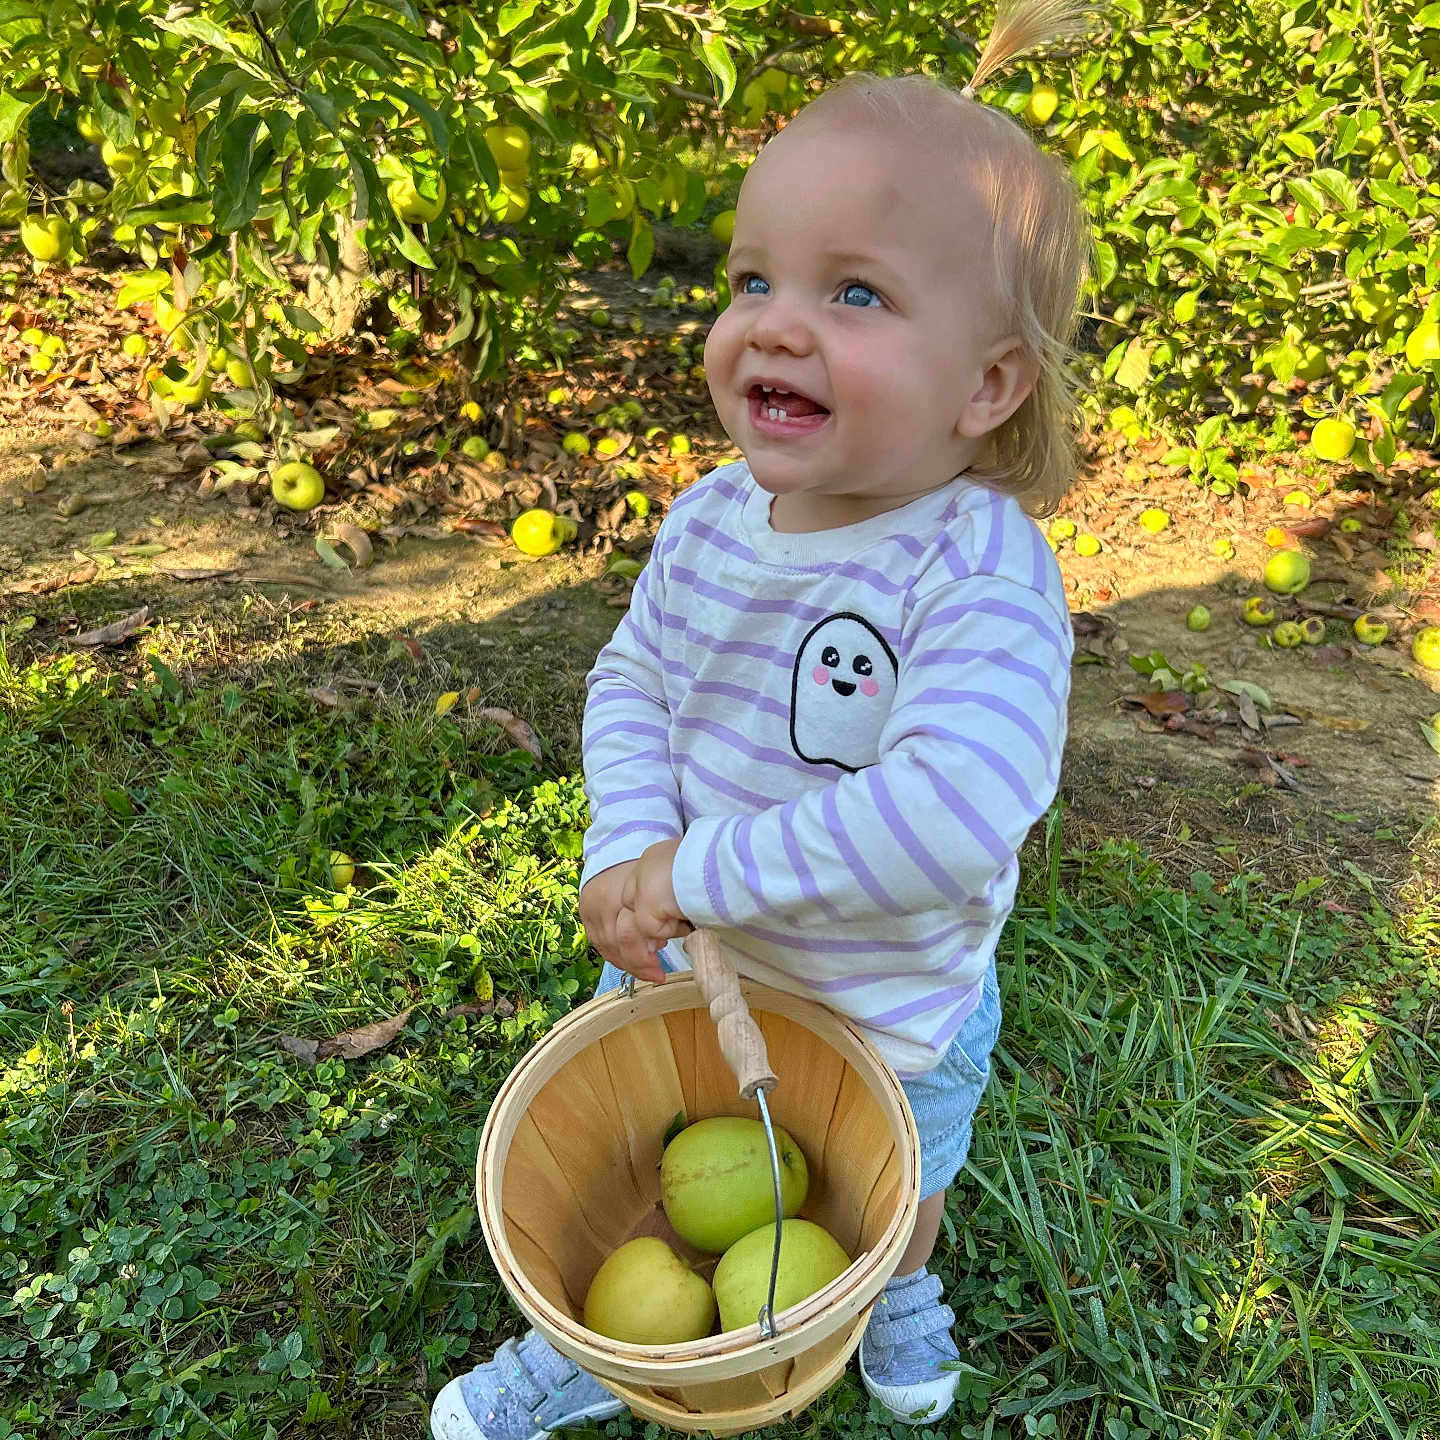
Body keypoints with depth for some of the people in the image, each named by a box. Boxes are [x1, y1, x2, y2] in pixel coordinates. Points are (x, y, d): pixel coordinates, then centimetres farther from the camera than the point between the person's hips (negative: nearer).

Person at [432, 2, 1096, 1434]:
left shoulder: (980, 568, -33)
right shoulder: (708, 521, -15)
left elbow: (957, 813, -44)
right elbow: (631, 680, -4)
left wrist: (703, 870, -35)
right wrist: (628, 847, -21)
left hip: (889, 1015, -3)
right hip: (689, 967, 4)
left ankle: (900, 1293, 69)